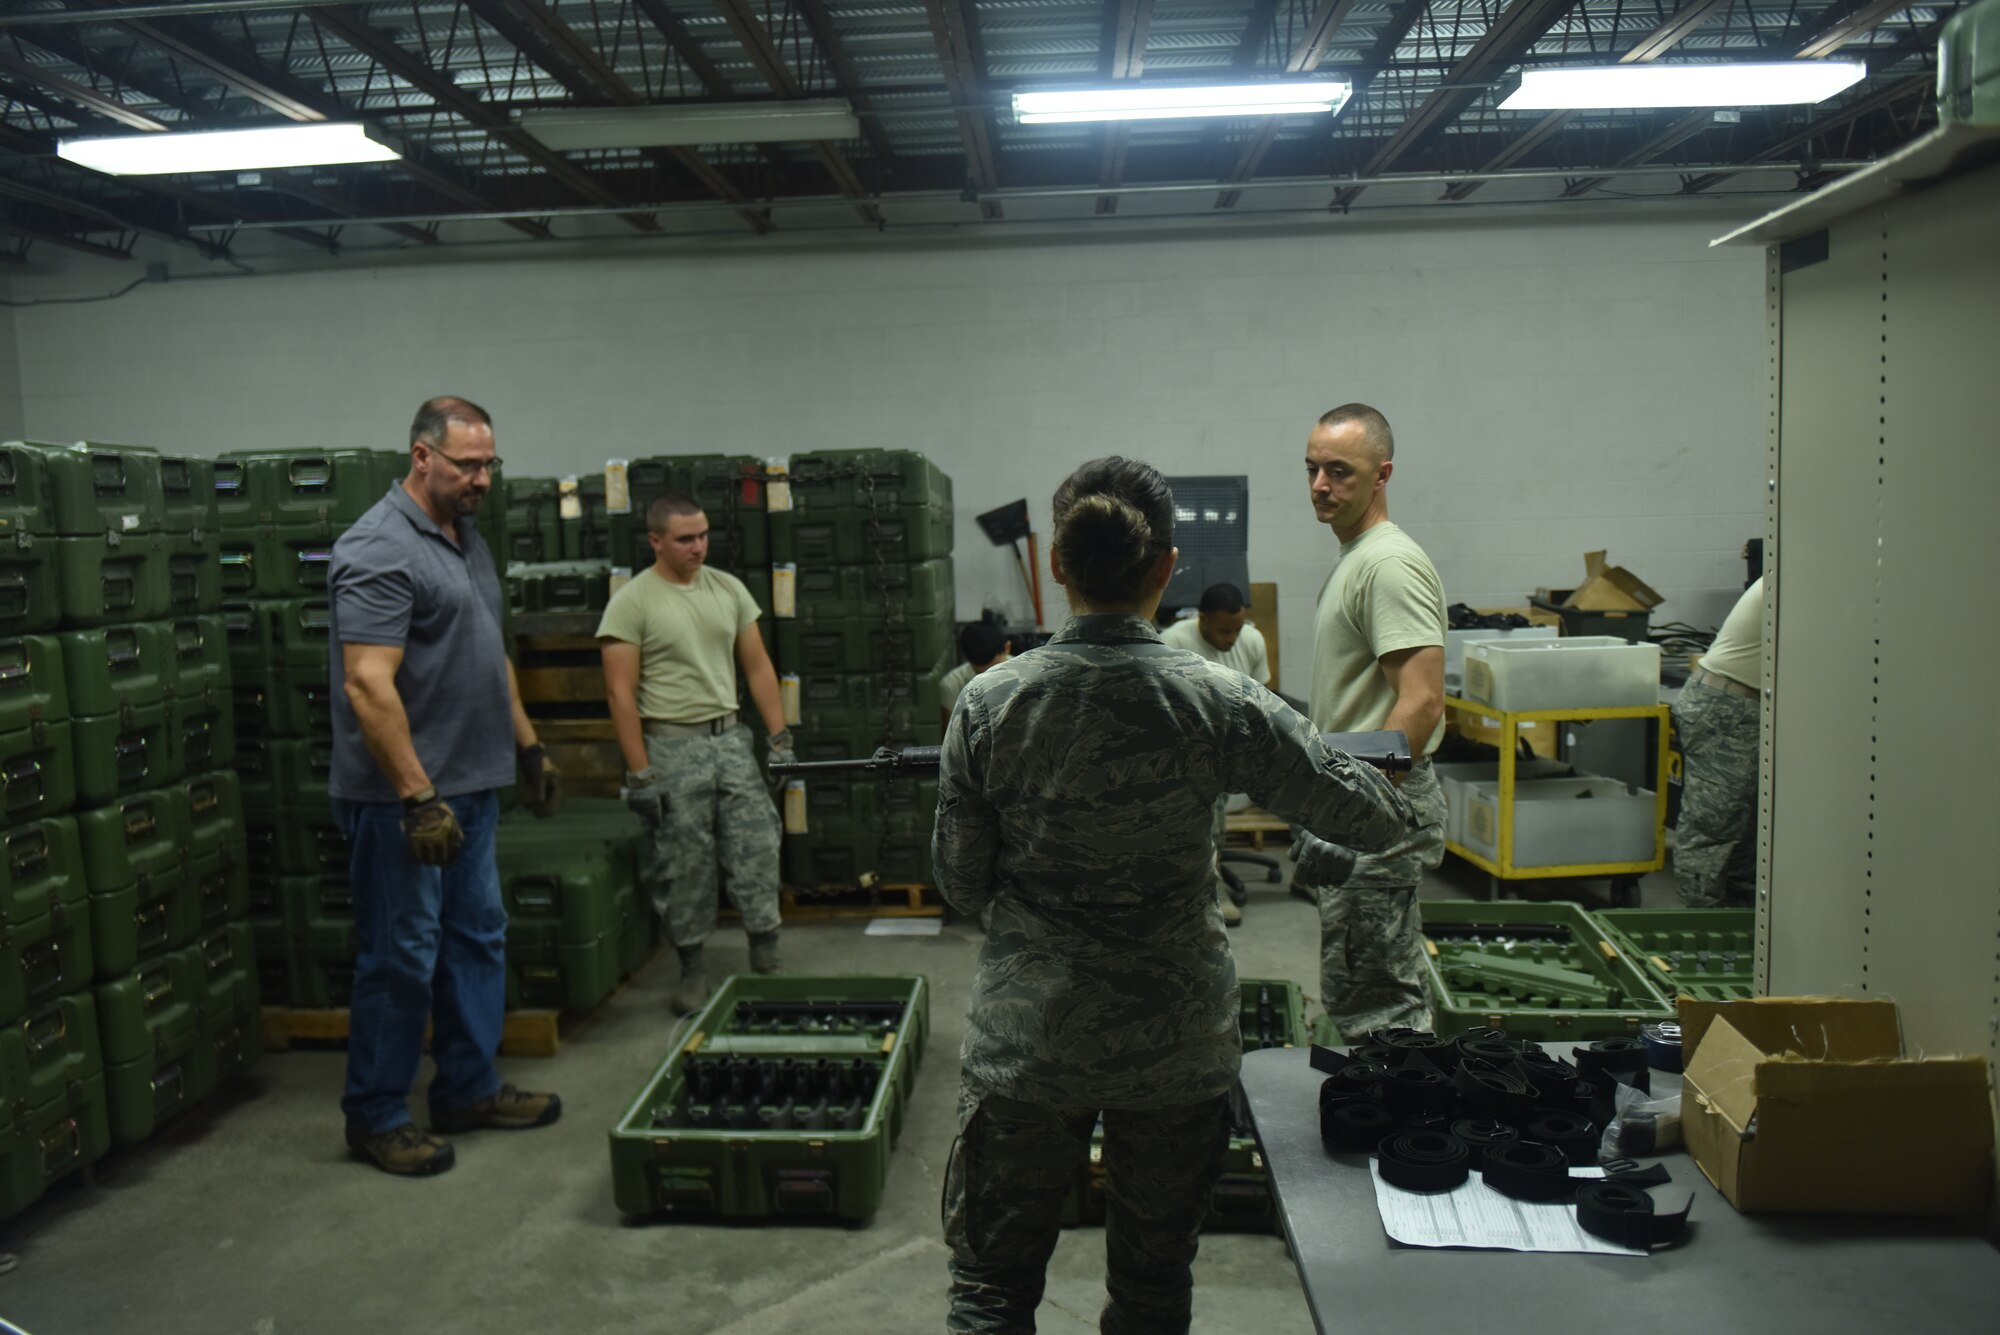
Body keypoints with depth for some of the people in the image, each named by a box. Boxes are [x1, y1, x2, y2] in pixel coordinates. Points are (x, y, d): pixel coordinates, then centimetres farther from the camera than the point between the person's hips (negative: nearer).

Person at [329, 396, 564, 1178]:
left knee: (478, 938, 15)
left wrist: (528, 746, 18)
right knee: (401, 954, 1)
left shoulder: (466, 539, 13)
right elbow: (368, 685, -24)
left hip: (471, 787, 9)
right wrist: (418, 797, -26)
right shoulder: (379, 549, -17)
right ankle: (376, 1118, 17)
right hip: (405, 798, -9)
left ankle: (470, 1090, 28)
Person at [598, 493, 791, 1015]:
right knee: (684, 866, 5)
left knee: (757, 850, 5)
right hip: (671, 748, -4)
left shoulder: (729, 589, 7)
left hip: (731, 739, 4)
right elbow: (620, 692, -11)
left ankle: (766, 961, 17)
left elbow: (758, 667, 10)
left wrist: (779, 737, 4)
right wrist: (640, 773, -14)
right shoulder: (632, 603, -9)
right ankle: (692, 967, 21)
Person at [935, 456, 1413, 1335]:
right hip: (1175, 1047, 0)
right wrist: (1396, 804, 17)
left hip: (1026, 1040, 0)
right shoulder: (1220, 703, -13)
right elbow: (1374, 821, -5)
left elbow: (961, 885, -4)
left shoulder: (988, 703, -11)